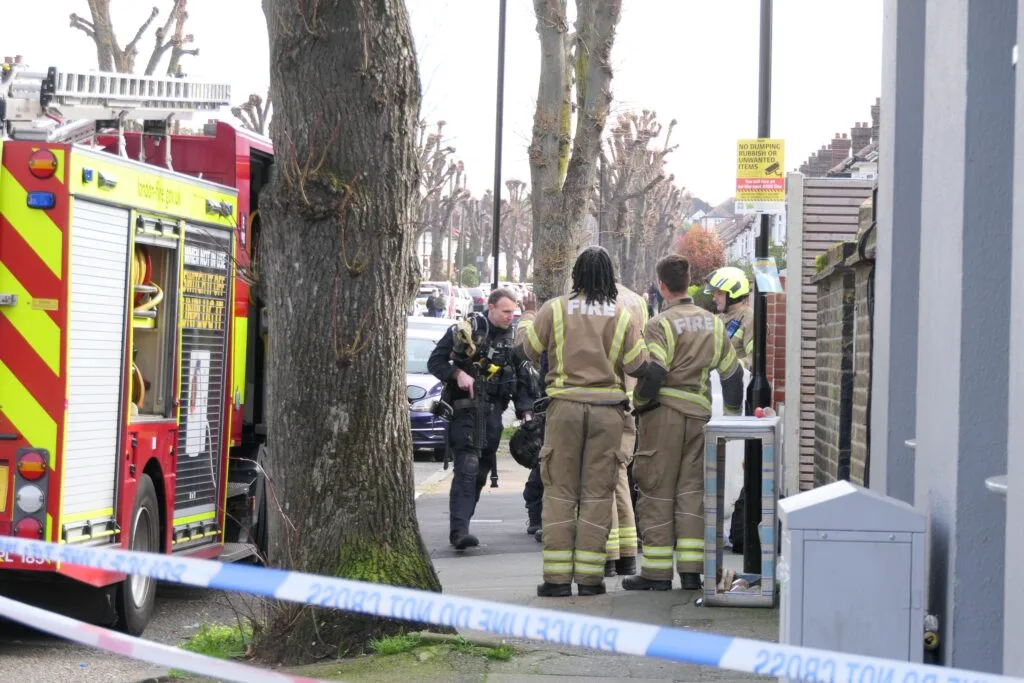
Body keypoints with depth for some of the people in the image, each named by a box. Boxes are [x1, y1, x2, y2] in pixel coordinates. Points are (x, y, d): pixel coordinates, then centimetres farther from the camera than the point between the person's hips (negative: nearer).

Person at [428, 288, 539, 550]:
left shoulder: (512, 338, 11)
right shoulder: (463, 330, -1)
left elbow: (522, 379, 16)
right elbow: (435, 362, 0)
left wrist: (525, 411, 6)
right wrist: (457, 373, -17)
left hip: (494, 410, 5)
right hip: (465, 408, -5)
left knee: (481, 470, 7)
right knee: (467, 467, -17)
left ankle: (461, 525, 16)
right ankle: (459, 530, -24)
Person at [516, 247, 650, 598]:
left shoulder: (554, 310, -2)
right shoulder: (623, 316, 1)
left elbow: (528, 350, 5)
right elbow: (639, 366, -1)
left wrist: (528, 317, 24)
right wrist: (644, 340, 19)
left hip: (565, 406, 0)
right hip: (608, 410, 1)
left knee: (560, 491, 4)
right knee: (598, 491, 5)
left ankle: (557, 577, 1)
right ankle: (590, 576, 3)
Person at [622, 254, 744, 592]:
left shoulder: (660, 325, -9)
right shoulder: (712, 323, 11)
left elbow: (653, 374, -19)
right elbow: (732, 372, 15)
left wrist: (639, 401, -2)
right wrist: (733, 411, 25)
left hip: (663, 413, -5)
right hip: (699, 414, 5)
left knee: (657, 492, 1)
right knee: (691, 491, 9)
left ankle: (657, 573, 2)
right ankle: (691, 570, 6)